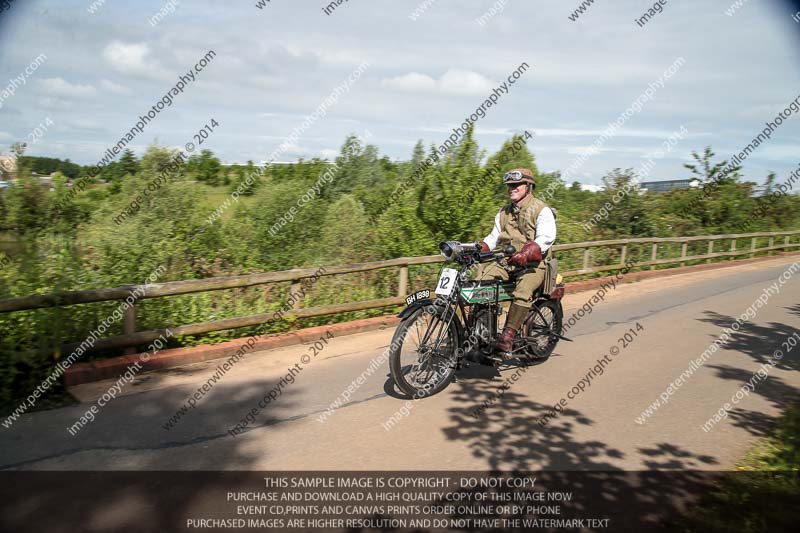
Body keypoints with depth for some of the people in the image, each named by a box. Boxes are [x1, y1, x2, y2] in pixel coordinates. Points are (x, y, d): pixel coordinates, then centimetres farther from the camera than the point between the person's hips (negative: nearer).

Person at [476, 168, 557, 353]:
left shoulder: (542, 210, -3)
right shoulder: (503, 212, 17)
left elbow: (545, 238, -18)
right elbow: (493, 237, 15)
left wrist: (525, 253, -37)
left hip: (533, 264, -5)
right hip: (506, 261, 5)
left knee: (522, 291, -34)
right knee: (480, 281, -20)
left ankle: (508, 335, -30)